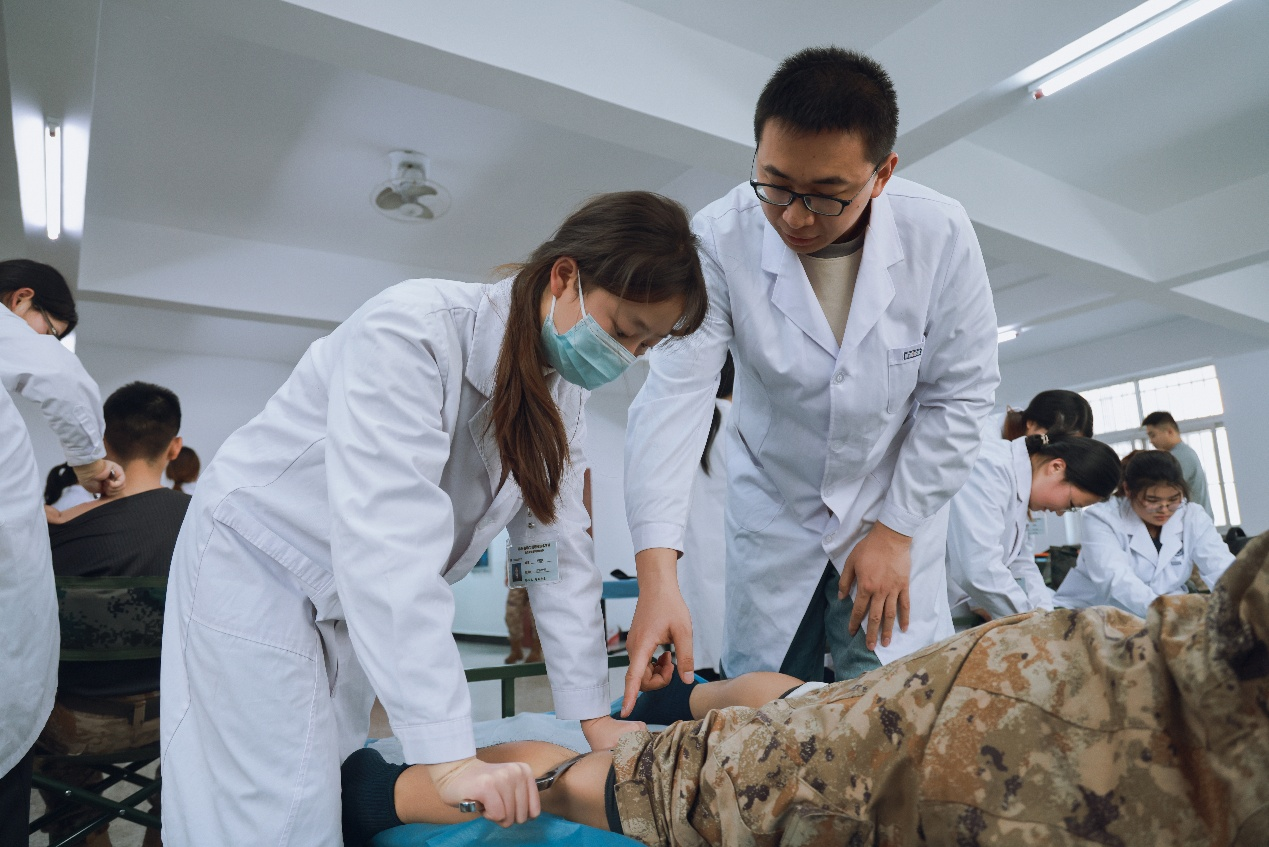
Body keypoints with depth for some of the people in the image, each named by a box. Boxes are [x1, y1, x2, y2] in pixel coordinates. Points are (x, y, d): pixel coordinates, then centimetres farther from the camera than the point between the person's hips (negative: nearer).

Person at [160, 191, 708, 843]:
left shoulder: (562, 392, -5)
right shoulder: (411, 330, -30)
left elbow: (555, 547, -6)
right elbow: (388, 541, -38)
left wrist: (594, 716, -9)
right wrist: (449, 757, -40)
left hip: (360, 608, 7)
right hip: (258, 568, -6)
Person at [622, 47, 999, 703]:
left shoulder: (940, 234, -17)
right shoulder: (720, 238, -20)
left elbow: (959, 396, -9)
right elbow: (674, 395, -26)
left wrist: (896, 529, -9)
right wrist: (657, 577, -34)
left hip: (895, 506, 1)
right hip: (772, 509, 0)